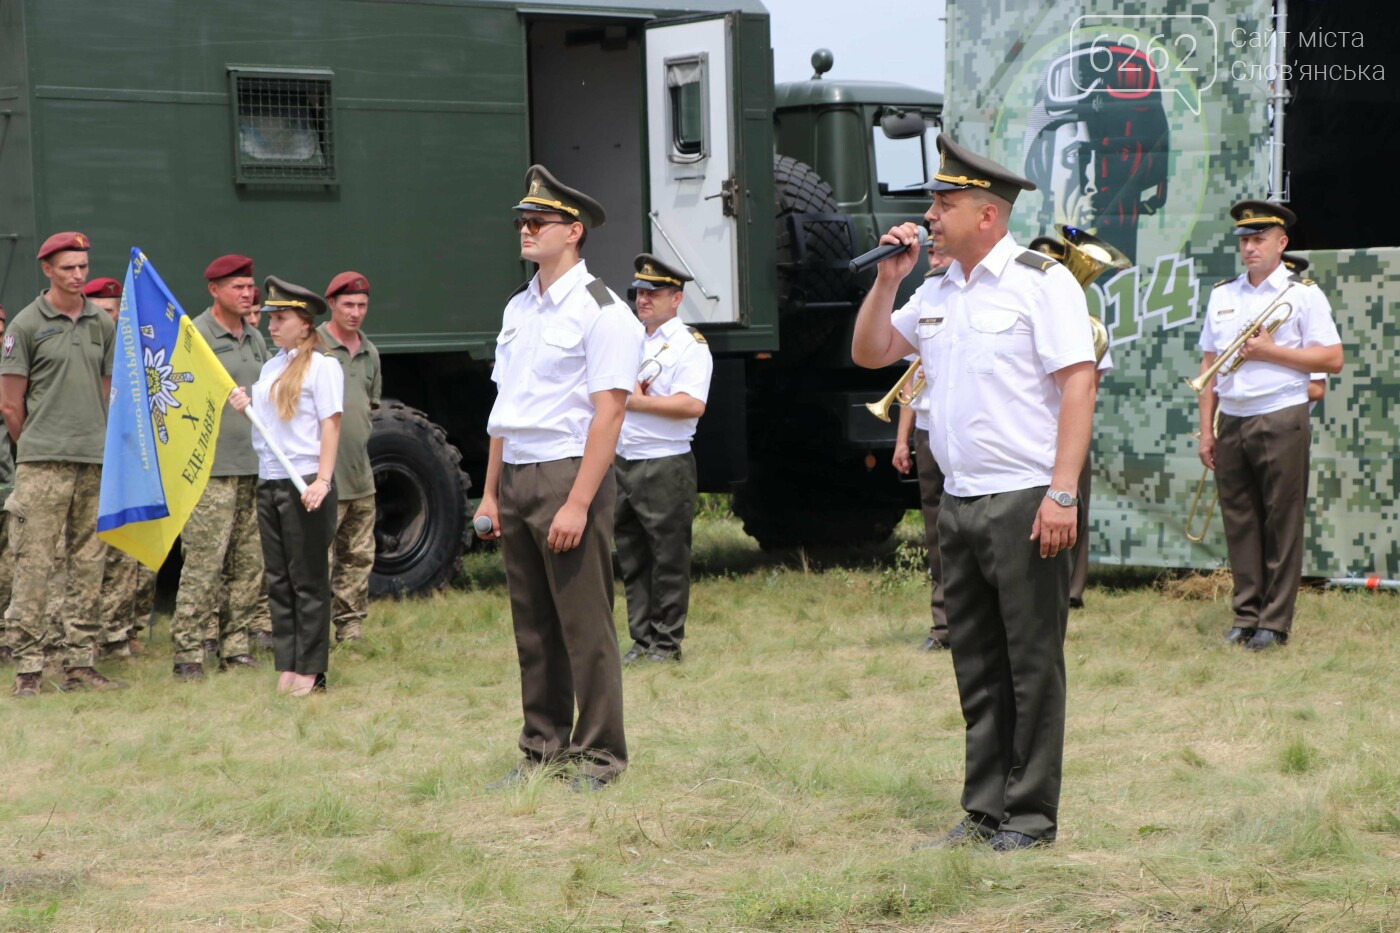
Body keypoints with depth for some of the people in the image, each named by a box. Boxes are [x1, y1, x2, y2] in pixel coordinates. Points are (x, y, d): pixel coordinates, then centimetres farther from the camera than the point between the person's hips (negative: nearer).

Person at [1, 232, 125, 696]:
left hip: (96, 464, 5)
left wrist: (101, 444, 14)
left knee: (88, 567, 6)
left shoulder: (103, 324, 12)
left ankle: (80, 665, 11)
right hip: (42, 464, -5)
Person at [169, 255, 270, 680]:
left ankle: (236, 648, 14)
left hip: (254, 469, 7)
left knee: (250, 565, 8)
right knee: (203, 565, -9)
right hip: (212, 469, -7)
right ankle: (189, 655, -6)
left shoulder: (255, 339, 16)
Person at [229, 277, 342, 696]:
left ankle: (311, 670, 1)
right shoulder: (270, 367, 16)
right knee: (278, 581, 8)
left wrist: (323, 480, -18)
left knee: (308, 579, -3)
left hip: (304, 483, -7)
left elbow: (330, 424, -10)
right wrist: (245, 406, 1)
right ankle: (286, 666, 13)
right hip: (268, 482, 7)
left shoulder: (321, 366, -6)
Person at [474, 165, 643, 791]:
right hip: (516, 478, 8)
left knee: (585, 625, -4)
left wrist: (578, 504, -20)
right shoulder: (517, 309, 16)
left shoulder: (600, 311, -8)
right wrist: (491, 493, 14)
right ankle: (542, 749, 19)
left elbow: (608, 412, -14)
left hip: (568, 474, -7)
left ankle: (599, 756, 3)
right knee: (532, 625, 11)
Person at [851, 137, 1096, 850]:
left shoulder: (1041, 282, -7)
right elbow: (869, 353, 23)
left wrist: (1062, 493, -20)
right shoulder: (936, 293, 15)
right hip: (958, 501, 7)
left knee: (1032, 663, -1)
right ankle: (985, 810, 17)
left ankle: (1031, 814, 6)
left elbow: (1078, 384, -13)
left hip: (1025, 502, -7)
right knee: (976, 666, 11)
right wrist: (889, 278, 8)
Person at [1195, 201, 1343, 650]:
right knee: (1239, 522, 5)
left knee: (1281, 524, -2)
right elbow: (1209, 365, 15)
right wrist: (1207, 429, 9)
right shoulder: (1222, 295, 14)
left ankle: (1275, 623, 2)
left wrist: (1271, 351, -11)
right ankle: (1246, 616, 12)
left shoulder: (1302, 293, 1)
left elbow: (1332, 359, -5)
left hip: (1281, 420, -4)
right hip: (1231, 422, 4)